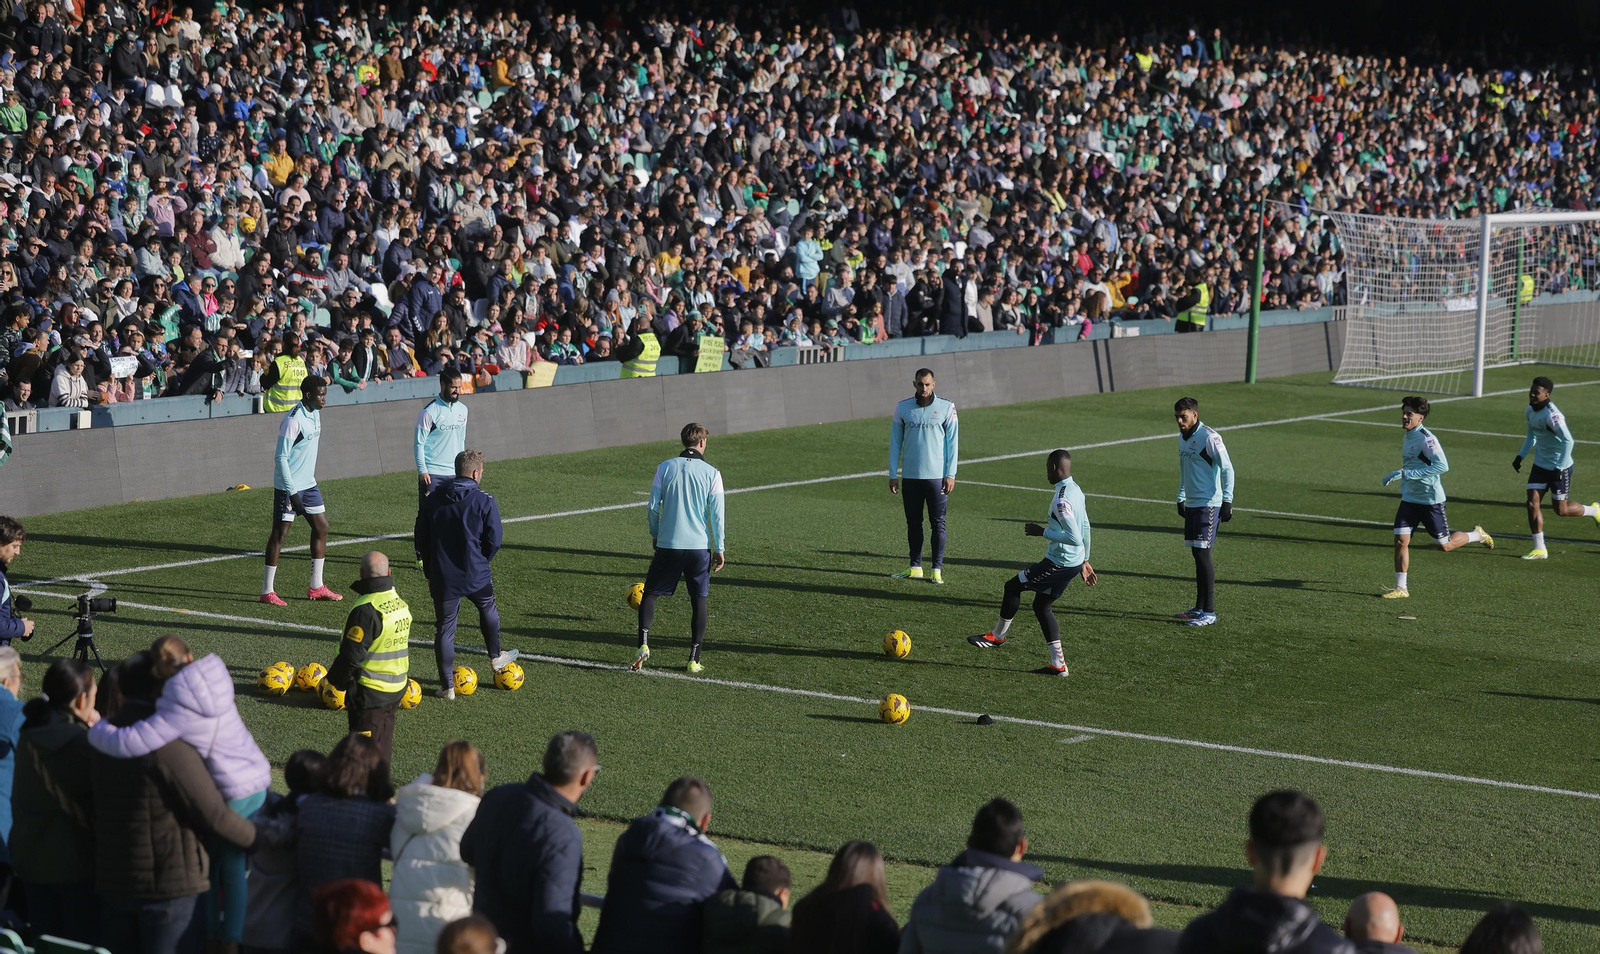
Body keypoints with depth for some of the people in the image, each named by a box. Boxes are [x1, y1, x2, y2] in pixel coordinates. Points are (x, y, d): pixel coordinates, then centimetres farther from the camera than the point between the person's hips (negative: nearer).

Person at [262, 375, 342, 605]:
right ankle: (267, 591, 1)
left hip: (308, 484, 9)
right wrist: (292, 493, -22)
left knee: (321, 526, 10)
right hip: (288, 486, -9)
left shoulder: (315, 414, 7)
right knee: (280, 533, -4)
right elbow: (281, 458, -20)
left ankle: (316, 587, 19)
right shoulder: (293, 420, -21)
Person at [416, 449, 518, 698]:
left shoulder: (432, 500, 1)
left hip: (442, 578, 2)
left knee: (444, 628, 8)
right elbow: (494, 542, -8)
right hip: (476, 576, -1)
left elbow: (421, 540, 6)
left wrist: (430, 572, 15)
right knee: (488, 609, 28)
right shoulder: (485, 503, -10)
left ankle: (447, 686, 11)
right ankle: (496, 658, 45)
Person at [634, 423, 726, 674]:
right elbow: (717, 514, -3)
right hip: (699, 546, 0)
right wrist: (719, 549, 4)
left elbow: (653, 507, 2)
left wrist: (655, 534, 18)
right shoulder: (711, 473, -2)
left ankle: (644, 645, -7)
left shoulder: (665, 467, 1)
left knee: (650, 594, 11)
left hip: (668, 544, 0)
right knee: (698, 600, 10)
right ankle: (694, 659, 8)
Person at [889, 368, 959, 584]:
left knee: (938, 524, -2)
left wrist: (950, 475, -5)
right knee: (913, 523, 8)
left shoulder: (946, 408, 0)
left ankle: (937, 569, 1)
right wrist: (893, 474, 5)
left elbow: (952, 442, 1)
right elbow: (895, 442, 9)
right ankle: (915, 568, 15)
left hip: (936, 476, -2)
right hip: (910, 476, 2)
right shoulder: (903, 408, 5)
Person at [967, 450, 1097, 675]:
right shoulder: (1076, 490, 8)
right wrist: (1084, 561, 26)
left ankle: (997, 636, 21)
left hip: (1059, 563, -10)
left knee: (1013, 587, 3)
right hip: (1074, 562, 10)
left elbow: (1074, 537, -29)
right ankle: (1057, 664, 15)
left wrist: (1043, 532, -18)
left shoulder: (1061, 501, -23)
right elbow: (1085, 529, 18)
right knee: (1041, 605, 16)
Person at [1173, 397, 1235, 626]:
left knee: (1203, 553, -10)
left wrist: (1227, 501, -15)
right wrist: (1181, 498, 23)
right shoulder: (1182, 438, 13)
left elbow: (1227, 469, -12)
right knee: (1197, 554, 9)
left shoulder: (1209, 438, -13)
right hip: (1191, 504, 8)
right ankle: (1199, 608, 15)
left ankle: (1209, 613, -9)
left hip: (1208, 505, -8)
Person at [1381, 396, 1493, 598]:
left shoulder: (1426, 439, -20)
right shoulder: (1406, 438, 8)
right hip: (1409, 498, 7)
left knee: (1445, 545, 4)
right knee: (1400, 540, -5)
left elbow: (1442, 466, -30)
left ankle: (1477, 535, 31)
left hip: (1431, 500, -7)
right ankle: (1401, 587, 1)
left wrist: (1406, 474, -31)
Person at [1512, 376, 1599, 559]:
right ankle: (1540, 549, 2)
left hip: (1560, 467, -7)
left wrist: (1559, 467, -26)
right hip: (1540, 465, 7)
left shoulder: (1552, 415, -25)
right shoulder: (1530, 410, 2)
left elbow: (1568, 441, -26)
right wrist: (1520, 456, 10)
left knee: (1561, 510, 3)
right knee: (1533, 503, -4)